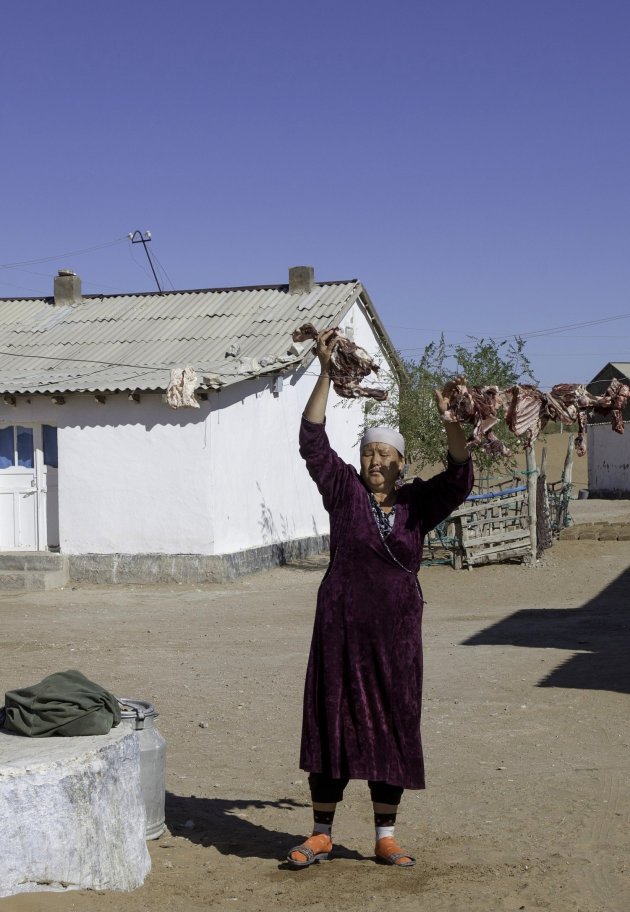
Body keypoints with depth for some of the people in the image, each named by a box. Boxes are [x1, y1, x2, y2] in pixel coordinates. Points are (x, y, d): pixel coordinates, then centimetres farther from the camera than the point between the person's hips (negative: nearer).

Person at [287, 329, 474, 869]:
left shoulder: (417, 503, 5)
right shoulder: (345, 491, 0)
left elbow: (460, 480, -10)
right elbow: (312, 440, -8)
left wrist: (451, 425, -26)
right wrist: (325, 372, -15)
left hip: (397, 634, 2)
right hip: (341, 627, -2)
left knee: (392, 728, 7)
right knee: (331, 722, 3)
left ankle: (386, 837, 20)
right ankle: (321, 835, 15)